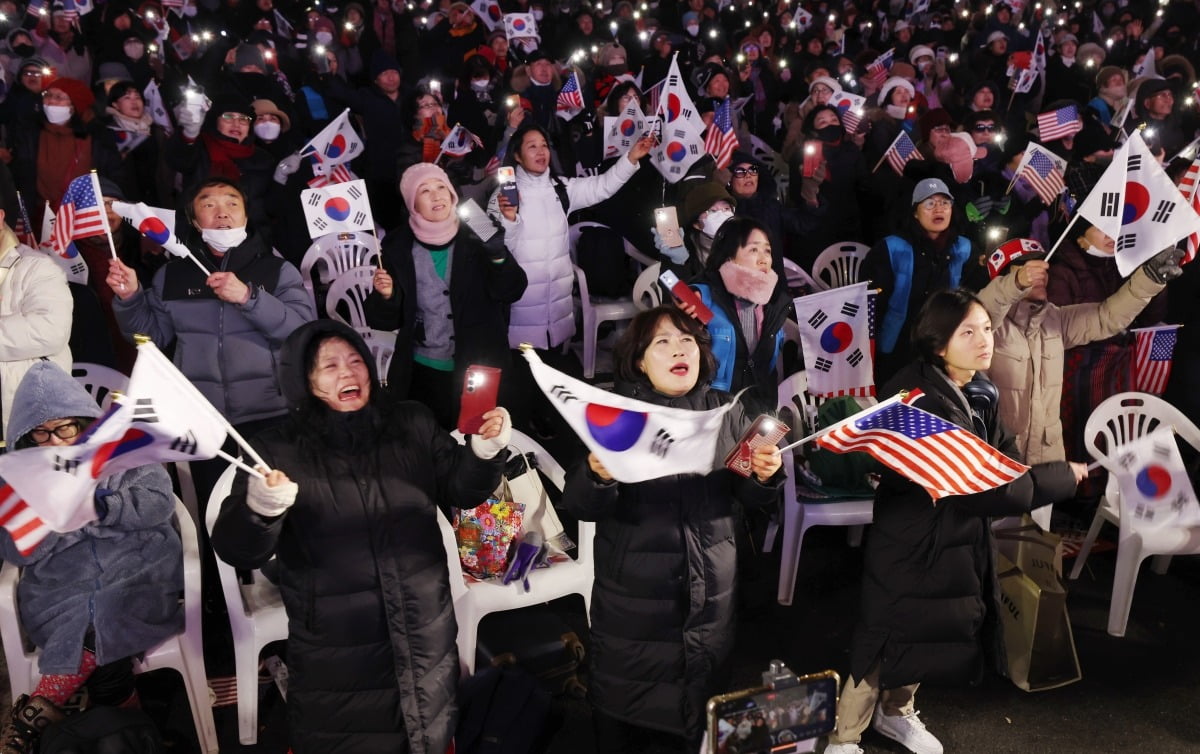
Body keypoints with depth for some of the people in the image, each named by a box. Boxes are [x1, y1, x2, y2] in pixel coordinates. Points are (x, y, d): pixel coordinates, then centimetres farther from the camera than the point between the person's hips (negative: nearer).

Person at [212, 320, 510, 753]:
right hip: (335, 658, -3)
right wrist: (260, 510, -35)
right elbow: (237, 552, -13)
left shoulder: (413, 426, -1)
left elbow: (459, 492, 4)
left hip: (424, 640, 3)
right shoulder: (278, 451, -10)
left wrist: (483, 451, -16)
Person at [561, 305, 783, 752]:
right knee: (622, 702, 10)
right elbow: (579, 506, -12)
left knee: (701, 700, 18)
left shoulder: (725, 411, 2)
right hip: (633, 593, -3)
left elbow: (749, 496, 5)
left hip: (708, 590, 3)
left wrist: (766, 475, -16)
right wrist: (597, 476, -33)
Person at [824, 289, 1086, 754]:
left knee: (926, 637, 22)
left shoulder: (978, 393, 2)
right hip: (911, 544, -8)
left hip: (961, 541, 8)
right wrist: (1061, 477, -19)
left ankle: (896, 713, 46)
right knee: (888, 642, 4)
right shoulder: (920, 399, -27)